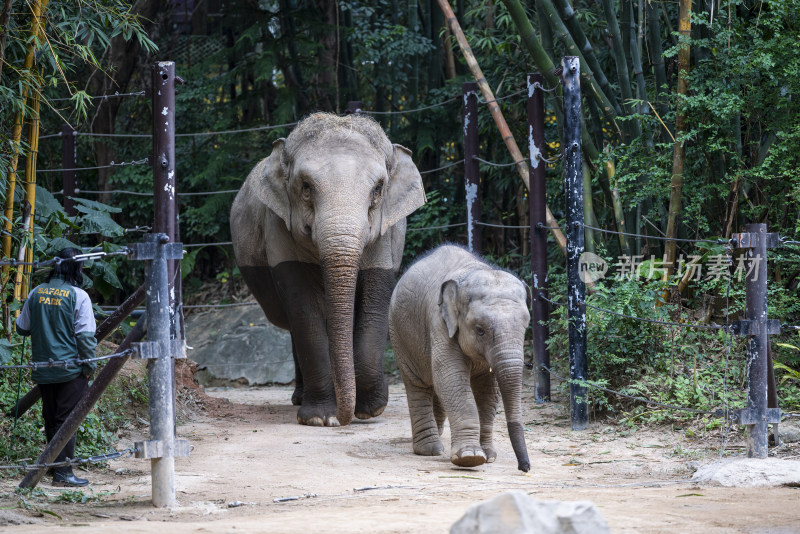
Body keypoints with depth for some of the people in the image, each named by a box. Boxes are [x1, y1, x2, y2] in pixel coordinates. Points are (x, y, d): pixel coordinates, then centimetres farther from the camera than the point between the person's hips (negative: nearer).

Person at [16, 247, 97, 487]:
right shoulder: (78, 296, -11)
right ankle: (63, 472, -6)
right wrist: (89, 365, -2)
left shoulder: (37, 293, 4)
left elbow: (22, 328, 12)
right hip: (70, 369, -5)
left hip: (42, 367, 5)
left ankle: (54, 465, 22)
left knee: (51, 419, 14)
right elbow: (85, 336, -13)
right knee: (66, 419, -3)